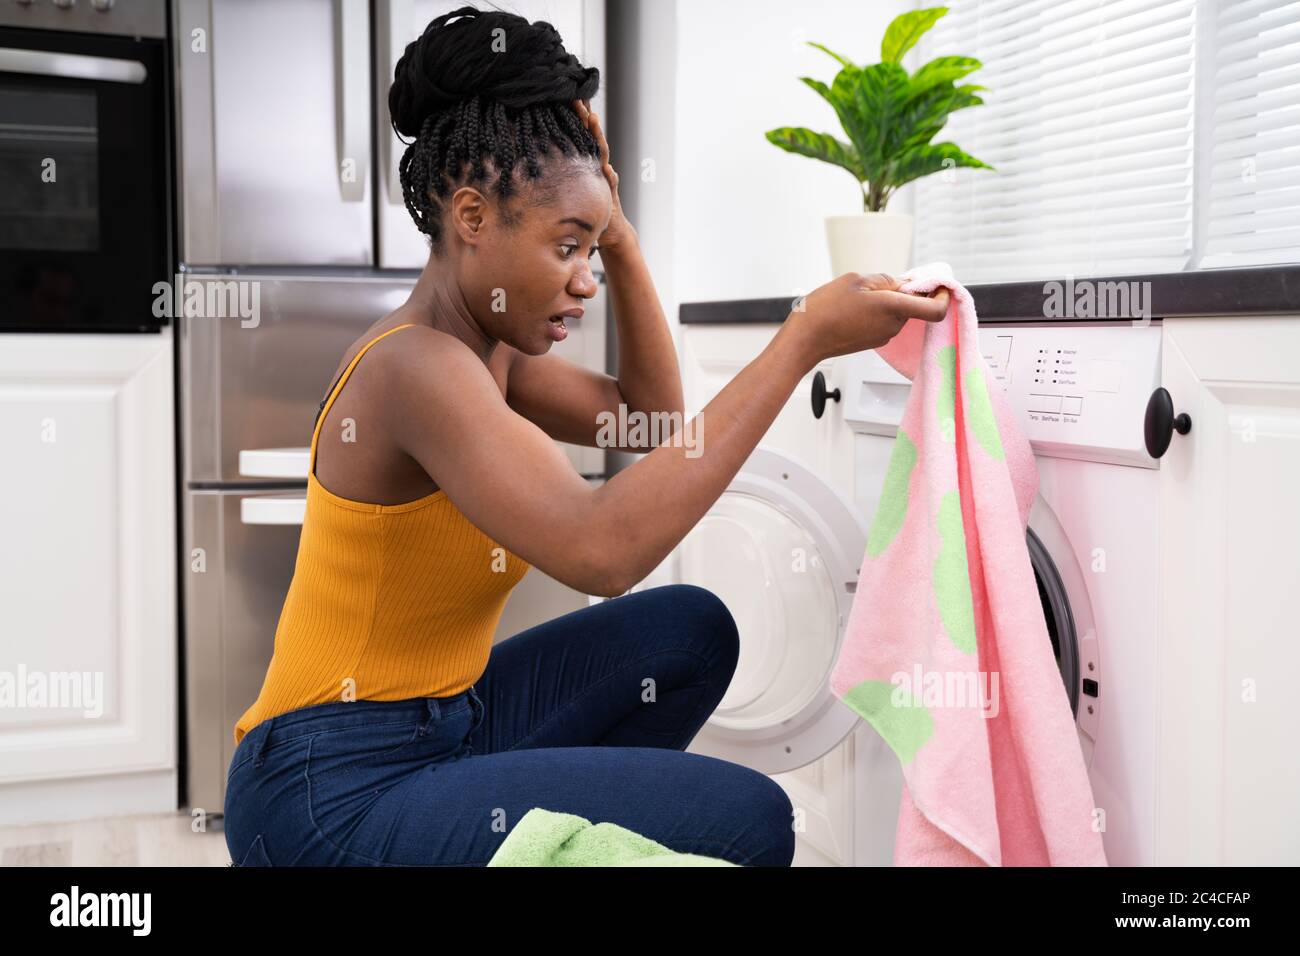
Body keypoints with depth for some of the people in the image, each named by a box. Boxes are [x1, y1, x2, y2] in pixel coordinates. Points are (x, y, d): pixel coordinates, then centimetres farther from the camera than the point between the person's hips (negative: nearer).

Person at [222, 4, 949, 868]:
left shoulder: (484, 345, 8)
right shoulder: (416, 365, -22)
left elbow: (647, 413, 16)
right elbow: (602, 551, -35)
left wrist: (615, 227, 4)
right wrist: (805, 340, -31)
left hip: (431, 729, 10)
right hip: (336, 799, -10)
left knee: (689, 629, 10)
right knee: (747, 822, -18)